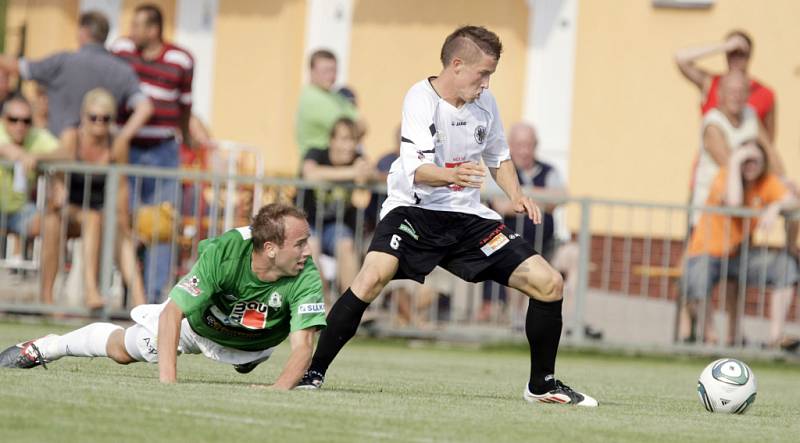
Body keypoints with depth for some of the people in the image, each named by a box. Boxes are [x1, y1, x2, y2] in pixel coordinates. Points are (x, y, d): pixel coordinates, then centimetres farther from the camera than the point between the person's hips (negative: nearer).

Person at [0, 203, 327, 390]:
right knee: (121, 350, 15)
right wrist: (167, 380, -52)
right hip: (198, 320, -2)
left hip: (254, 343, 2)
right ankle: (44, 348, 39)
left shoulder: (305, 278, -40)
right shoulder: (222, 253, -42)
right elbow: (172, 314, -42)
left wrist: (277, 391, -64)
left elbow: (303, 346, -46)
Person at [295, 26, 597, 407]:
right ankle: (314, 372, -18)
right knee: (373, 277, -32)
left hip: (468, 217, 6)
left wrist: (516, 196, 3)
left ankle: (542, 385, 16)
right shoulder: (422, 98, -15)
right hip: (415, 209, -6)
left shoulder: (484, 103, 5)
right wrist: (452, 175, -49)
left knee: (548, 284, -2)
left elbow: (499, 158, 23)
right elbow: (417, 170, -28)